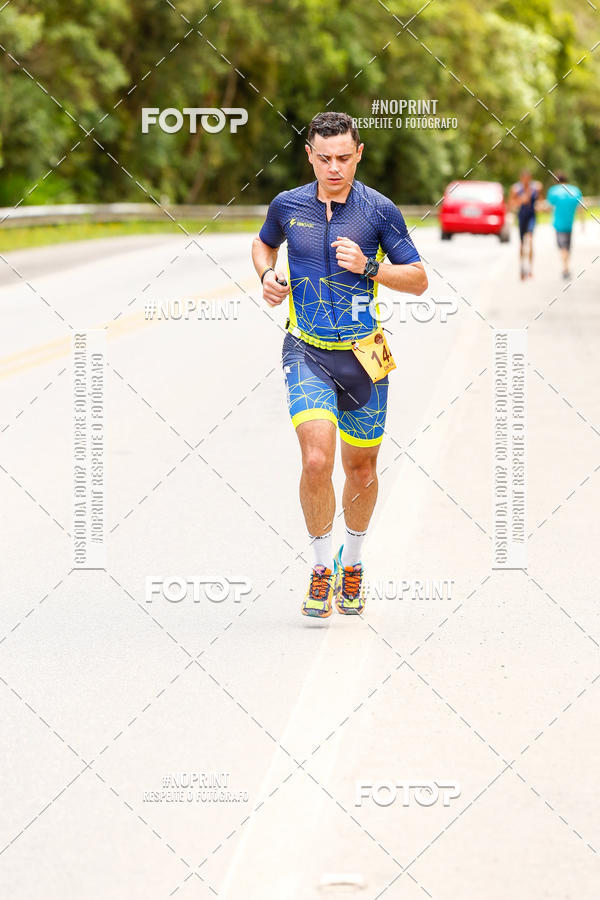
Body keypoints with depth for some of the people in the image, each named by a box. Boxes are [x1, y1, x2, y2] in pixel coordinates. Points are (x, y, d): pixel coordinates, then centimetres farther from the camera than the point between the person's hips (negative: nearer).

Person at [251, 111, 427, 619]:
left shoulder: (379, 210, -5)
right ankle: (321, 568, -1)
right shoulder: (287, 206, 1)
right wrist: (267, 274, 2)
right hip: (307, 352, 0)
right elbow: (264, 243, 24)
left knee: (361, 469, 10)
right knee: (317, 461, -19)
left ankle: (351, 563, 35)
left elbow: (418, 280, -1)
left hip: (363, 354, 0)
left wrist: (368, 267, -16)